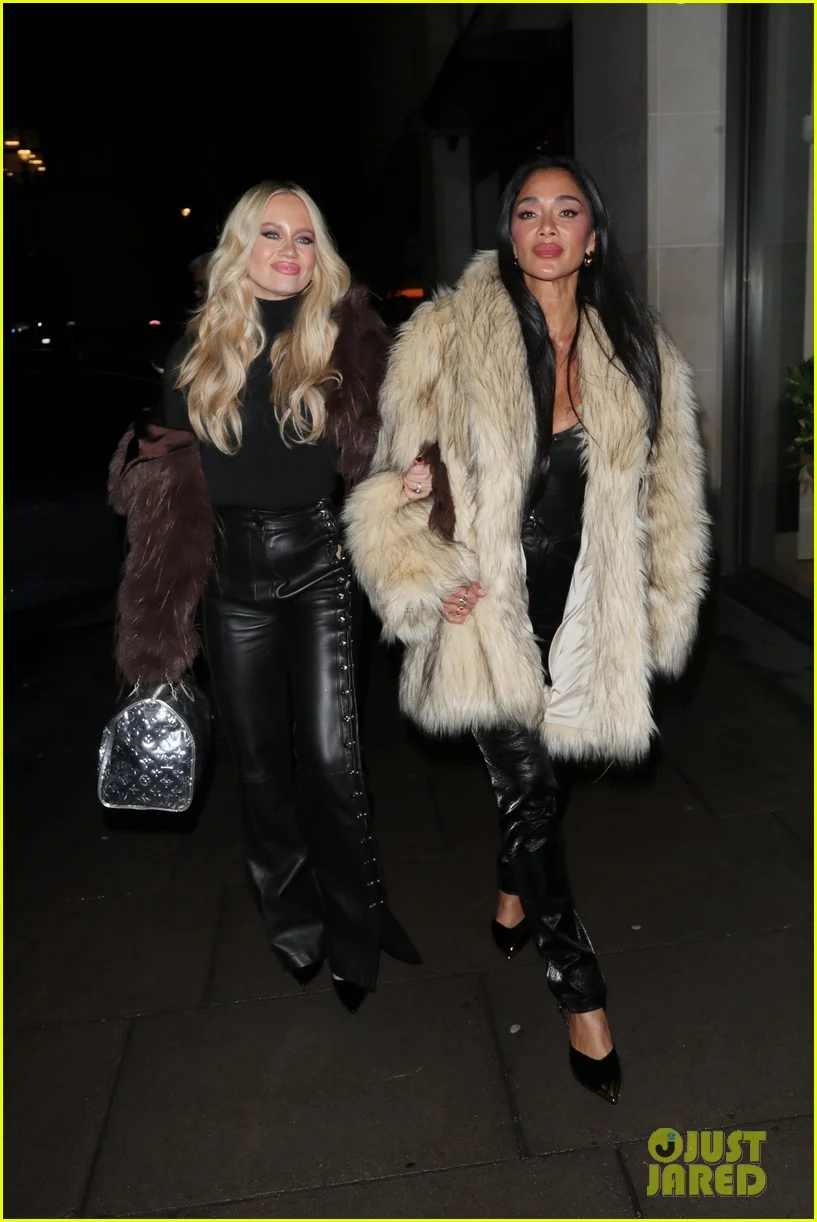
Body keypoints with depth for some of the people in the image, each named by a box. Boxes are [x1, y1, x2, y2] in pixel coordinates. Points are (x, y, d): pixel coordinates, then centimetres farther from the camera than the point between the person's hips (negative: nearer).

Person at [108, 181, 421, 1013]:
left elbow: (367, 452, -1)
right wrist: (148, 462, -8)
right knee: (259, 764, 11)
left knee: (330, 757, -5)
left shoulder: (341, 337, 0)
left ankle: (354, 941, 16)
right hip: (231, 573, 3)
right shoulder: (200, 346, 6)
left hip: (316, 563, -2)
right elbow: (169, 460, 11)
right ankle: (292, 935, 30)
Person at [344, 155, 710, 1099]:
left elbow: (669, 492, 9)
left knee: (545, 778, 18)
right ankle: (581, 994, 17)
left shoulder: (637, 351, 4)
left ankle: (515, 896, 50)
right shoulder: (448, 337, -6)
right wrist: (423, 582, -13)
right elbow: (398, 473, -2)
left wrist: (661, 613, 6)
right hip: (488, 609, -3)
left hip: (585, 614, 4)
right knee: (534, 792, -3)